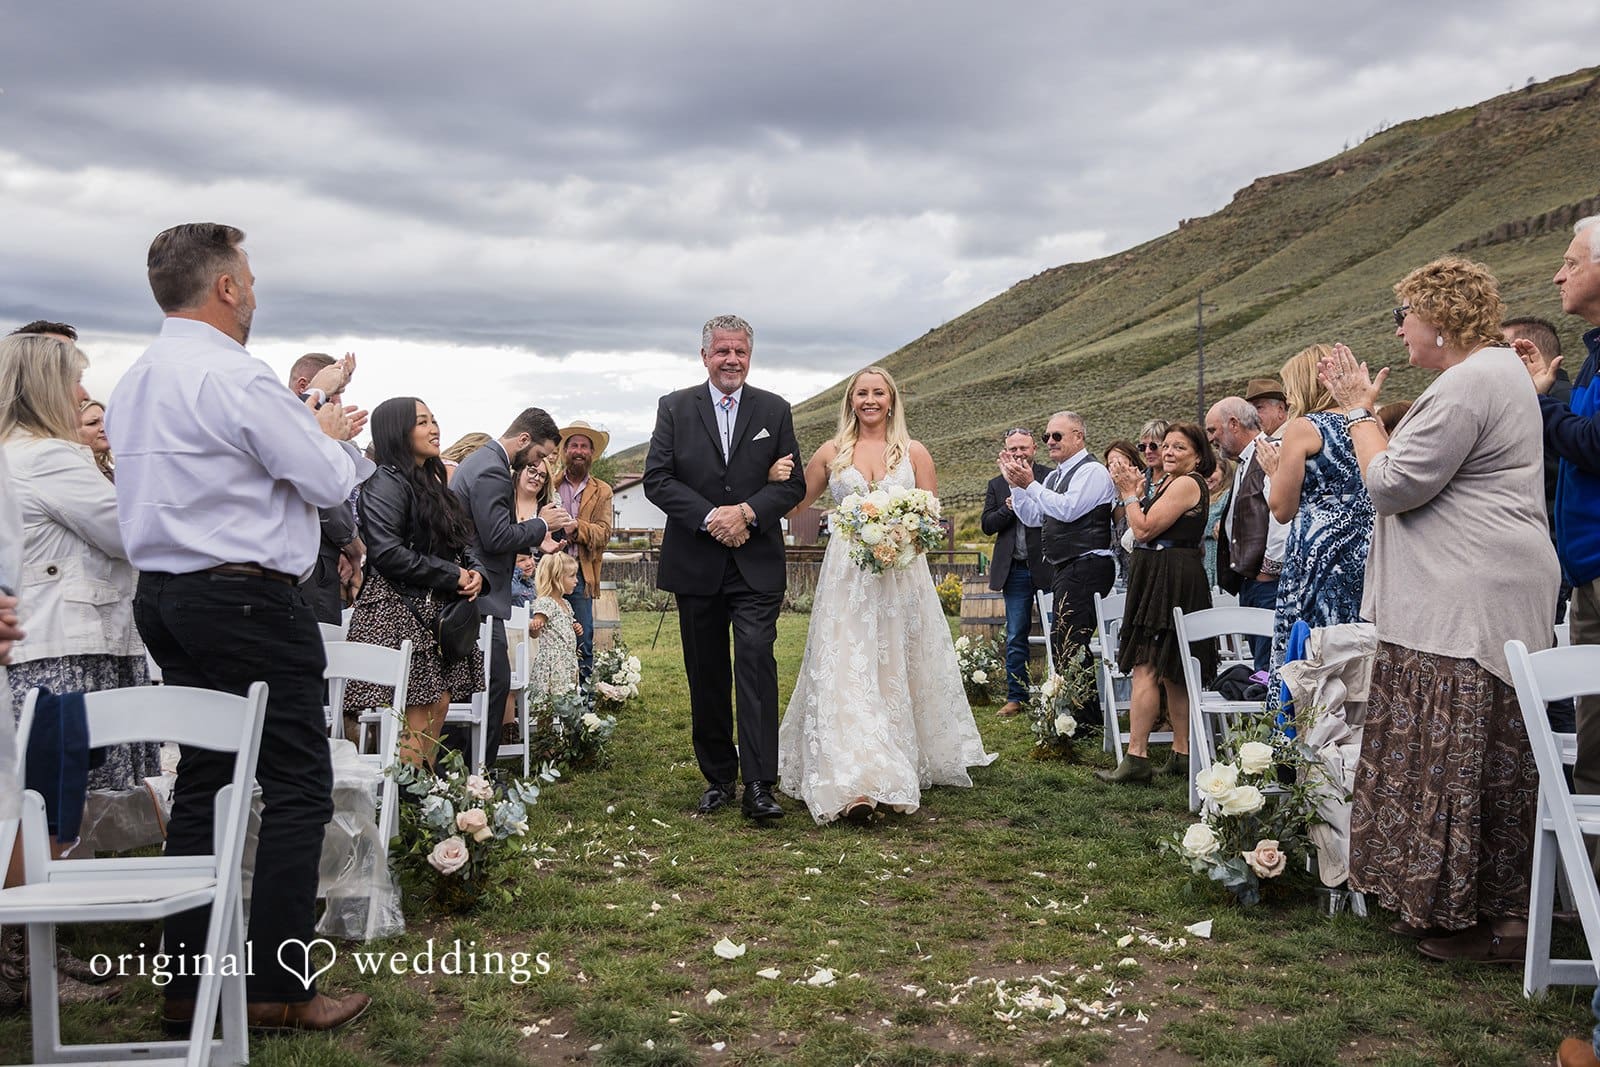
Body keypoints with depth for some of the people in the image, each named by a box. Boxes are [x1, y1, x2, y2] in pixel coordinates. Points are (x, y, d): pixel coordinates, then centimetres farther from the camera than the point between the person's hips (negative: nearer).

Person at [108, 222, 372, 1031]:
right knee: (297, 788, -2)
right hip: (247, 600, -9)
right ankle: (278, 987, 2)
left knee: (199, 783, 14)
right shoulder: (237, 378, -15)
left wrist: (307, 429, 20)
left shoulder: (134, 383, 14)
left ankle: (185, 981, 20)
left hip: (163, 595, 9)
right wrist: (331, 433, 9)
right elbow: (329, 483, -11)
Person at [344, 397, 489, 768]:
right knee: (418, 715, -11)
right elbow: (387, 552, -18)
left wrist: (475, 572, 1)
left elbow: (460, 542, 23)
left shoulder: (432, 482, 20)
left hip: (439, 612, 9)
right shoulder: (386, 481, -8)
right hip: (401, 610, -9)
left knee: (439, 705, 7)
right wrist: (453, 576, -14)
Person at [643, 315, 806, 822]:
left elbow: (793, 483, 3)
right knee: (706, 676, 8)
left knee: (757, 665, -11)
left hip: (757, 564, -1)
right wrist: (710, 518, -15)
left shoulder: (775, 410, 6)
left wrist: (747, 511, -14)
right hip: (695, 564, 1)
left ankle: (759, 785, -10)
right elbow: (657, 479, -3)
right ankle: (718, 777, 20)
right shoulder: (675, 408, 4)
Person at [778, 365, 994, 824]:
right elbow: (796, 502, 15)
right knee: (846, 674, -10)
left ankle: (901, 769, 20)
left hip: (902, 575, 0)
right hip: (846, 576, 0)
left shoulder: (914, 453, 6)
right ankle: (854, 785, -15)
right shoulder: (832, 453, 8)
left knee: (896, 673, 7)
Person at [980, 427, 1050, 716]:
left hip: (1047, 567, -3)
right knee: (1015, 638, 7)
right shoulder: (996, 485, 11)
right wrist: (1009, 508, -12)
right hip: (1015, 571, 3)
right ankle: (1016, 696, 14)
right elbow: (987, 525, 3)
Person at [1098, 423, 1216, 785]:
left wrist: (1129, 493, -5)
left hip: (1170, 583, -11)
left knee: (1145, 667, -13)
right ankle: (1182, 753, 16)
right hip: (1163, 581, 11)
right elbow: (1140, 532, 16)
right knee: (1171, 673, 12)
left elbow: (1145, 529, -17)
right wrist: (1135, 492, 8)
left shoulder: (1186, 484, -12)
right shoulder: (1173, 483, 20)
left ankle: (1137, 756, -14)